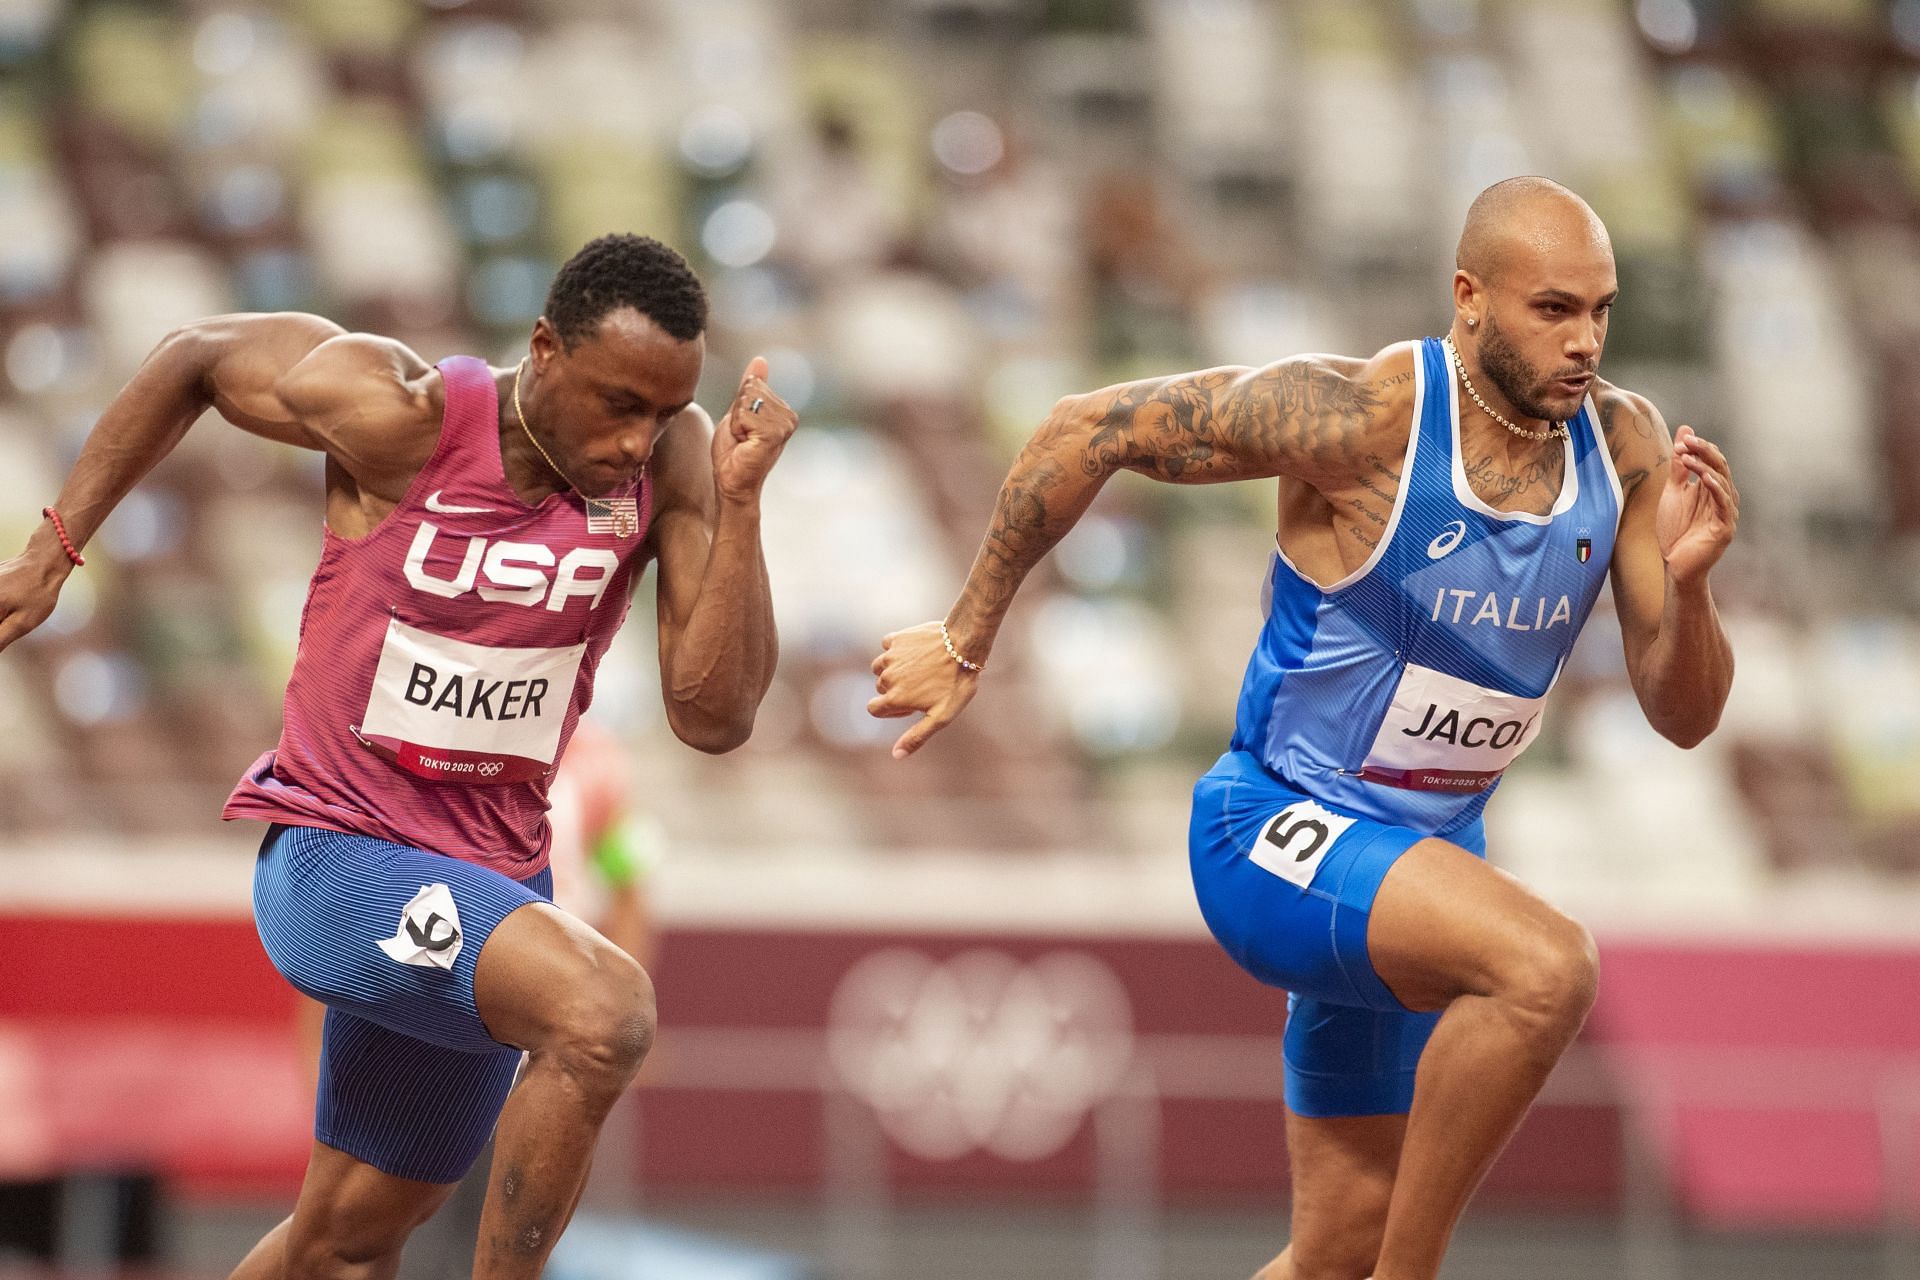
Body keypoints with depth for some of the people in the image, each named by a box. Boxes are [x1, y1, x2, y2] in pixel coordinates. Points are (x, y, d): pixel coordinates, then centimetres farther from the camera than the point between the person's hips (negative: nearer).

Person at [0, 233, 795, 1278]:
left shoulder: (669, 462, -9)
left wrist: (740, 499, -23)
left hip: (487, 878, 6)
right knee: (605, 1011, -31)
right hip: (337, 857, -6)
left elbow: (714, 718, -14)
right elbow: (196, 358, -1)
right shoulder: (401, 415, -19)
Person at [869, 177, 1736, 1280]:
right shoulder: (1360, 417, -21)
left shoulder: (1624, 445, -4)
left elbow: (1684, 717, -2)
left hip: (1426, 855, 7)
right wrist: (966, 644, -6)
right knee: (1547, 967, -33)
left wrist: (1688, 577, -23)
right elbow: (1092, 430, -12)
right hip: (1277, 833, -7)